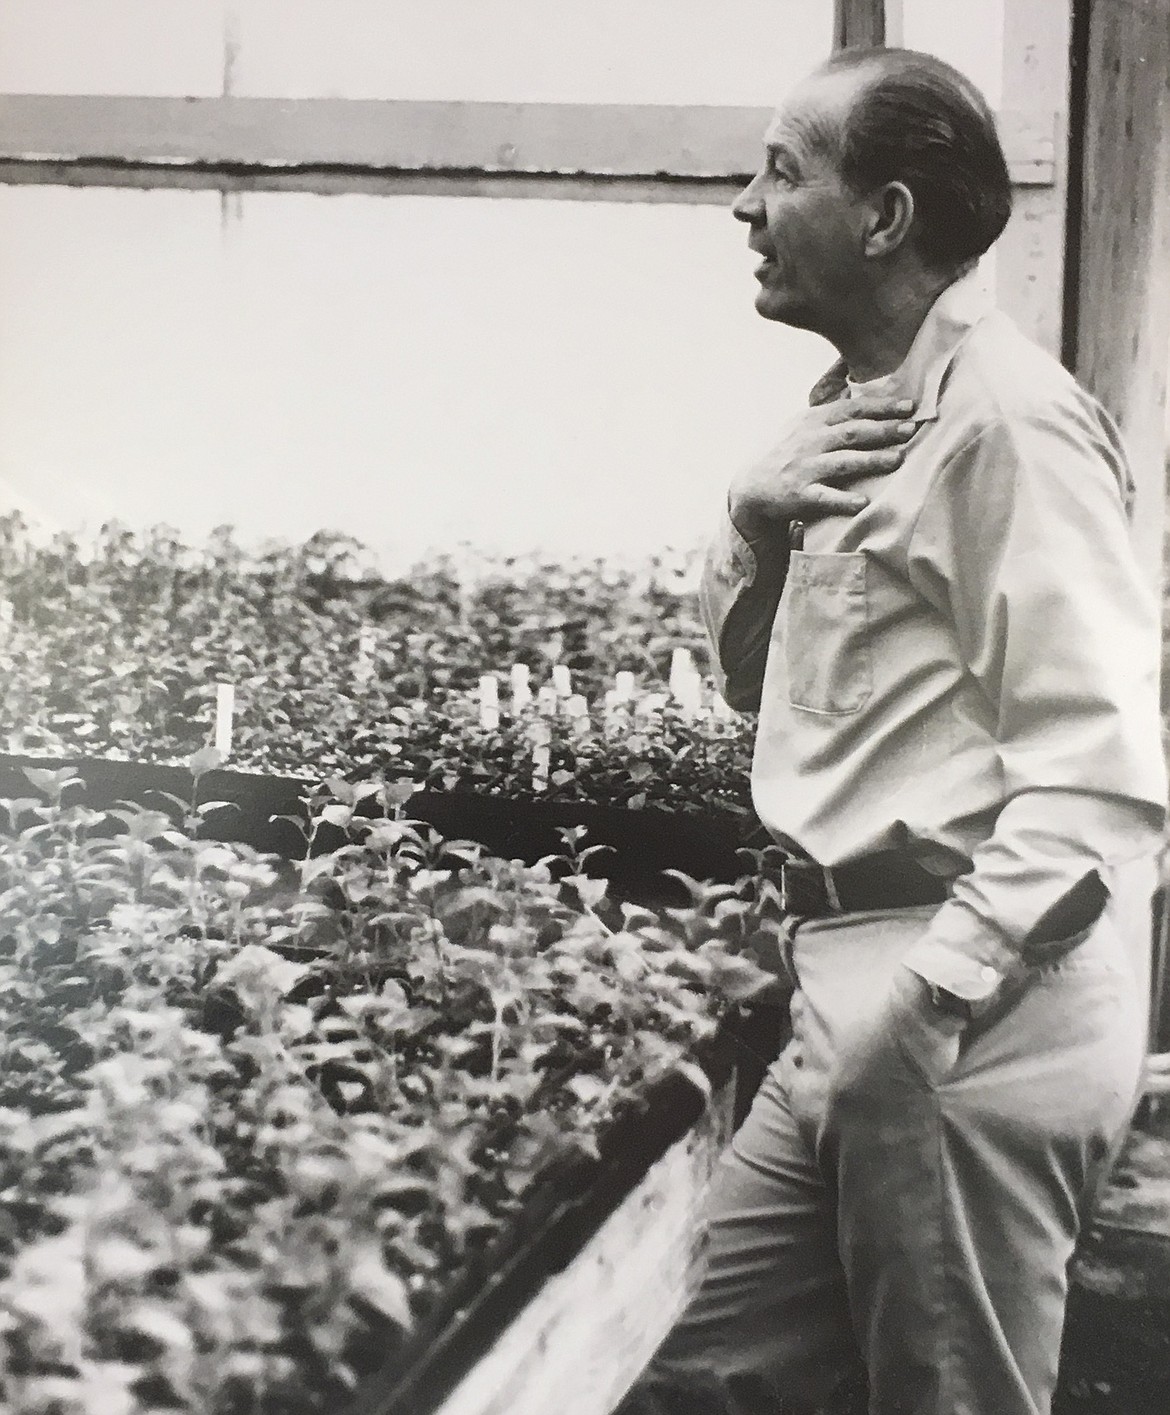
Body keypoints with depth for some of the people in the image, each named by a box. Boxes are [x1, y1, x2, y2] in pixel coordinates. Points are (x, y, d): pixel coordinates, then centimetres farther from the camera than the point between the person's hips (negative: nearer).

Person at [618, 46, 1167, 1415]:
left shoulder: (1005, 419, -14)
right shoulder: (856, 414, 14)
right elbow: (754, 681, 22)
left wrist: (921, 1011, -23)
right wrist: (755, 521, 2)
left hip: (972, 1009, -9)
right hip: (852, 994, 9)